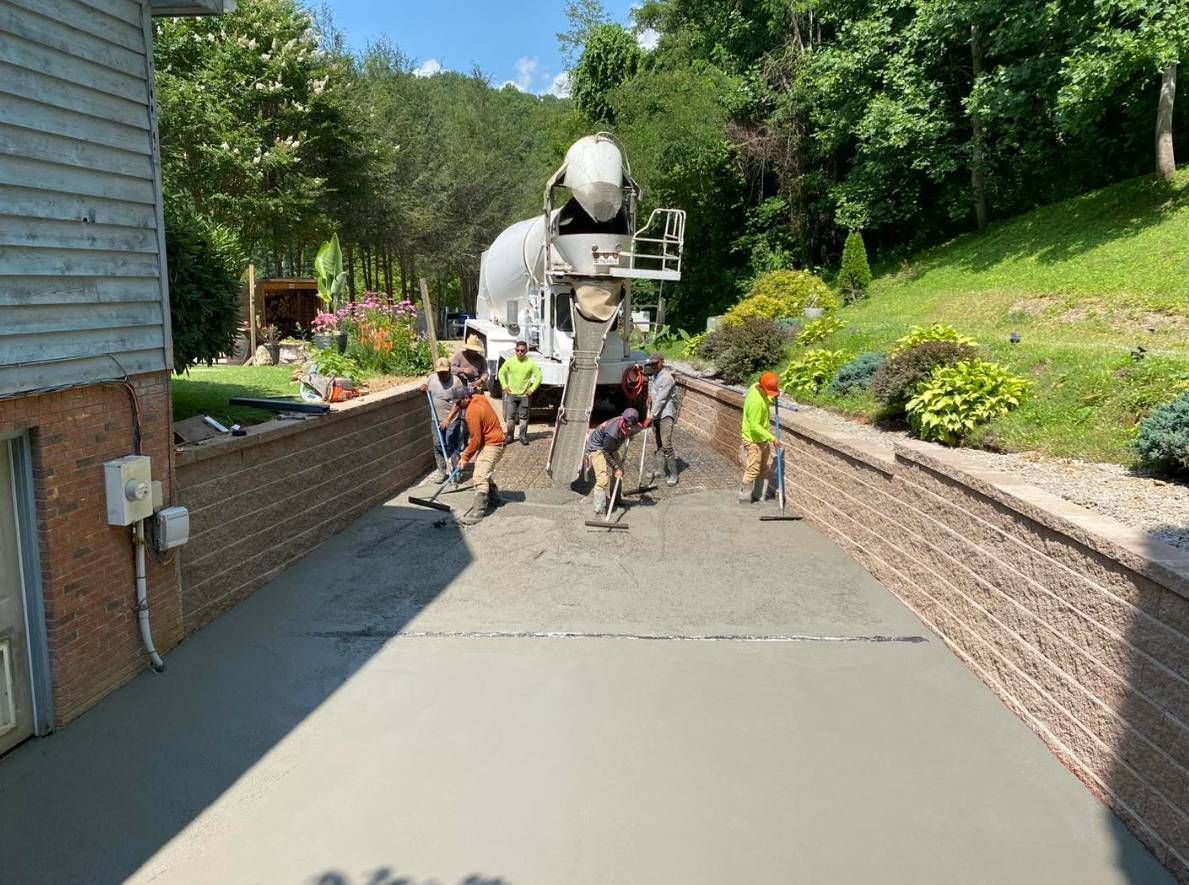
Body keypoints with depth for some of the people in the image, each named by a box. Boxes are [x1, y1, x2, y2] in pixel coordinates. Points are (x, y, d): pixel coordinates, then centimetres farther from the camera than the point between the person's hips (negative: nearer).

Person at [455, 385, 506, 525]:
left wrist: (465, 458, -14)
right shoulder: (479, 398, 2)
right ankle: (493, 496, 41)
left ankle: (478, 511, -20)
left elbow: (476, 440, -22)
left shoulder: (473, 412, -25)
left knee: (480, 476, -17)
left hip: (492, 445, -11)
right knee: (483, 470, 26)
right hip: (490, 440, 11)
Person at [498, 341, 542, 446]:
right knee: (510, 416, 2)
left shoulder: (531, 363, -5)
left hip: (525, 395, -1)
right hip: (511, 394, 1)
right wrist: (505, 386, 2)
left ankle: (523, 436, 16)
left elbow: (539, 376, -1)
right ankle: (510, 436, 13)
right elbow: (501, 373, 10)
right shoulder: (510, 362, -1)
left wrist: (532, 389, -6)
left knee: (523, 417, 5)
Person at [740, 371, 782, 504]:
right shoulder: (756, 401, -31)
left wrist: (772, 398, -3)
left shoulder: (757, 387, -3)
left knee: (766, 466, 16)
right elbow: (755, 426, -29)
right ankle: (744, 498, 11)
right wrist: (772, 438, -27)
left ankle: (759, 495, 28)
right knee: (753, 469, -1)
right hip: (753, 440, -10)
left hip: (762, 438, 10)